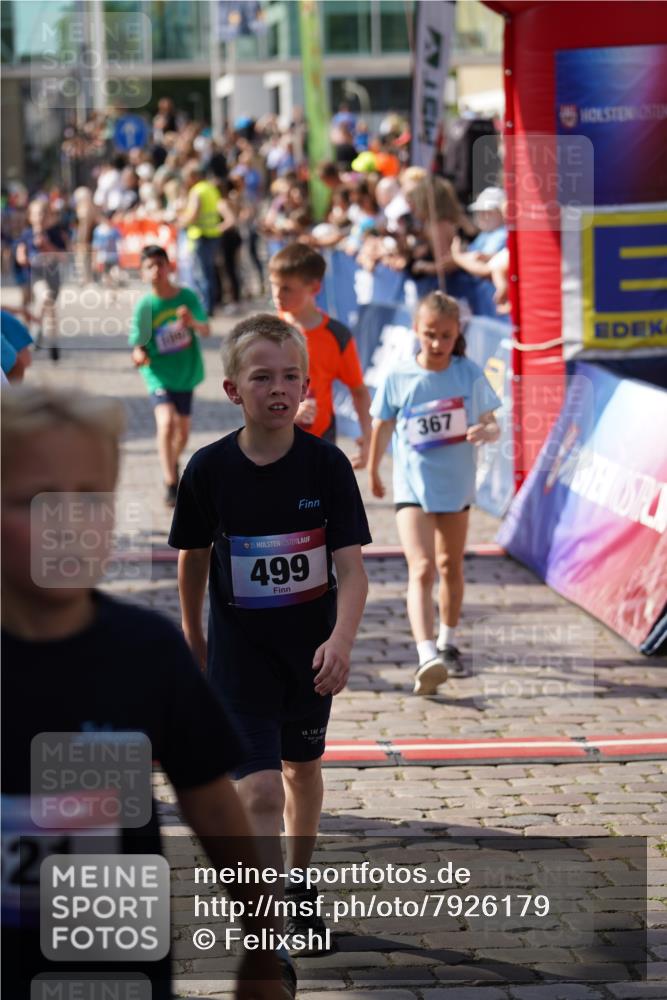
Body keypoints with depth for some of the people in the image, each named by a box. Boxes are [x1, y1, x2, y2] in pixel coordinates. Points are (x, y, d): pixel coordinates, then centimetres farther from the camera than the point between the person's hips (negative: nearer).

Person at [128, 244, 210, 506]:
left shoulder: (187, 297, -7)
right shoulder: (144, 307, -12)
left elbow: (206, 331, -6)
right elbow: (138, 345, -9)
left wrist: (194, 322, -29)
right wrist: (139, 356, -33)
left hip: (186, 374, 3)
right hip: (159, 374, -3)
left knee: (182, 432, 15)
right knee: (166, 422, -25)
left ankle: (172, 462, 48)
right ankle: (170, 485, -17)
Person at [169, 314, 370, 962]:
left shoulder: (326, 464, -12)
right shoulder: (209, 469, -11)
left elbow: (351, 567, -15)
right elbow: (193, 559, 5)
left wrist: (341, 640, -30)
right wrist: (193, 639, 15)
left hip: (311, 645, 2)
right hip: (239, 648, -2)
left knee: (302, 769, 21)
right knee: (259, 791, -13)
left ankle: (298, 885, 46)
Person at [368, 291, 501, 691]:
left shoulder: (470, 374, -6)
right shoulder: (398, 379, -8)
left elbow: (493, 424, -3)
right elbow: (383, 428, 6)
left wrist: (486, 431, -27)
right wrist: (374, 472, 18)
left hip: (457, 485, 3)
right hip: (412, 488, -3)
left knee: (451, 566, 19)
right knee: (422, 569, -18)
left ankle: (448, 643, 40)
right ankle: (427, 658, -30)